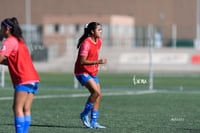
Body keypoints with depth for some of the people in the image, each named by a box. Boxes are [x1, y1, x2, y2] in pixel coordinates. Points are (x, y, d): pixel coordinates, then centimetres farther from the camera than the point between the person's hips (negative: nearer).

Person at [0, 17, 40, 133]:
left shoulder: (10, 41, -6)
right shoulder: (19, 40, 23)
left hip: (24, 80, -9)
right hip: (33, 79, 9)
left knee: (18, 109, -11)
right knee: (26, 109, 4)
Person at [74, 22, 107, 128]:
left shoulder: (98, 42, 7)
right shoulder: (86, 43, -20)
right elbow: (82, 61, -25)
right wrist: (98, 62, -31)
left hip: (92, 73, 9)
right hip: (82, 72, -9)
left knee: (98, 96, 1)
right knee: (96, 92, -22)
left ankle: (93, 122, 6)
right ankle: (84, 115, -6)